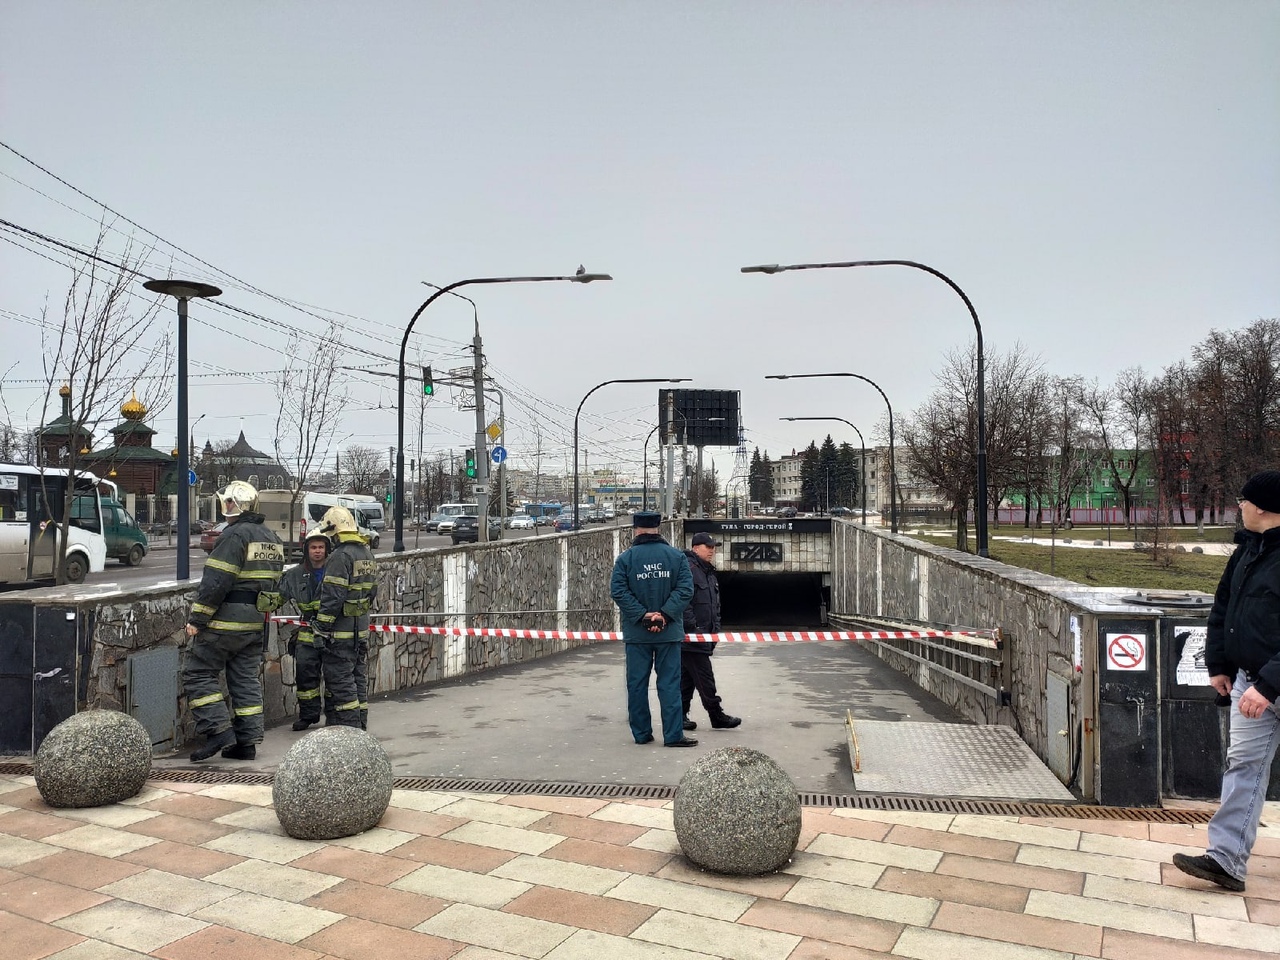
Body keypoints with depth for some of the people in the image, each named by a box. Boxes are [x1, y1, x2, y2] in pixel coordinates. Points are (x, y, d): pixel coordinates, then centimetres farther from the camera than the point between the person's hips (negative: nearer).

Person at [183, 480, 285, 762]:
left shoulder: (235, 535, -14)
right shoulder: (272, 539, 14)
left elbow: (216, 582, -19)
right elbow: (272, 583, 18)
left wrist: (196, 619, -13)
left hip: (226, 622, -8)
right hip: (256, 623, 8)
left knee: (198, 674, 3)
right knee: (247, 680, 11)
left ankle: (219, 730, -4)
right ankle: (247, 741, 13)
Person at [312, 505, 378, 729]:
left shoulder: (341, 555, -16)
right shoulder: (367, 553, 13)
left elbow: (332, 596, -20)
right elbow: (372, 591, 18)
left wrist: (320, 628, -16)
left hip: (341, 631, -9)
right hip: (361, 628, 9)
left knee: (340, 680, -2)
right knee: (358, 677, 15)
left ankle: (348, 728, -1)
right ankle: (360, 727, 21)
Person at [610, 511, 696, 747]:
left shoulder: (625, 557, -2)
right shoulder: (677, 556, 0)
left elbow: (618, 590, -10)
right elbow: (685, 588, -9)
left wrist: (642, 615, -11)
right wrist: (665, 614, -12)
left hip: (636, 633, 0)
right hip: (669, 631, 0)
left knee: (637, 683, 9)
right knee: (669, 683, 4)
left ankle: (641, 733, 15)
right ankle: (673, 735, 3)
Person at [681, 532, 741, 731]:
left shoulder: (708, 573, 19)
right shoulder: (688, 569, -14)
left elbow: (715, 606, 25)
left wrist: (715, 629, 17)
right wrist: (694, 628, -21)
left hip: (703, 636, 10)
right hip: (691, 638, -10)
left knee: (687, 678, 13)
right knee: (705, 678, -4)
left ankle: (680, 715, 18)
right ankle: (717, 716, 2)